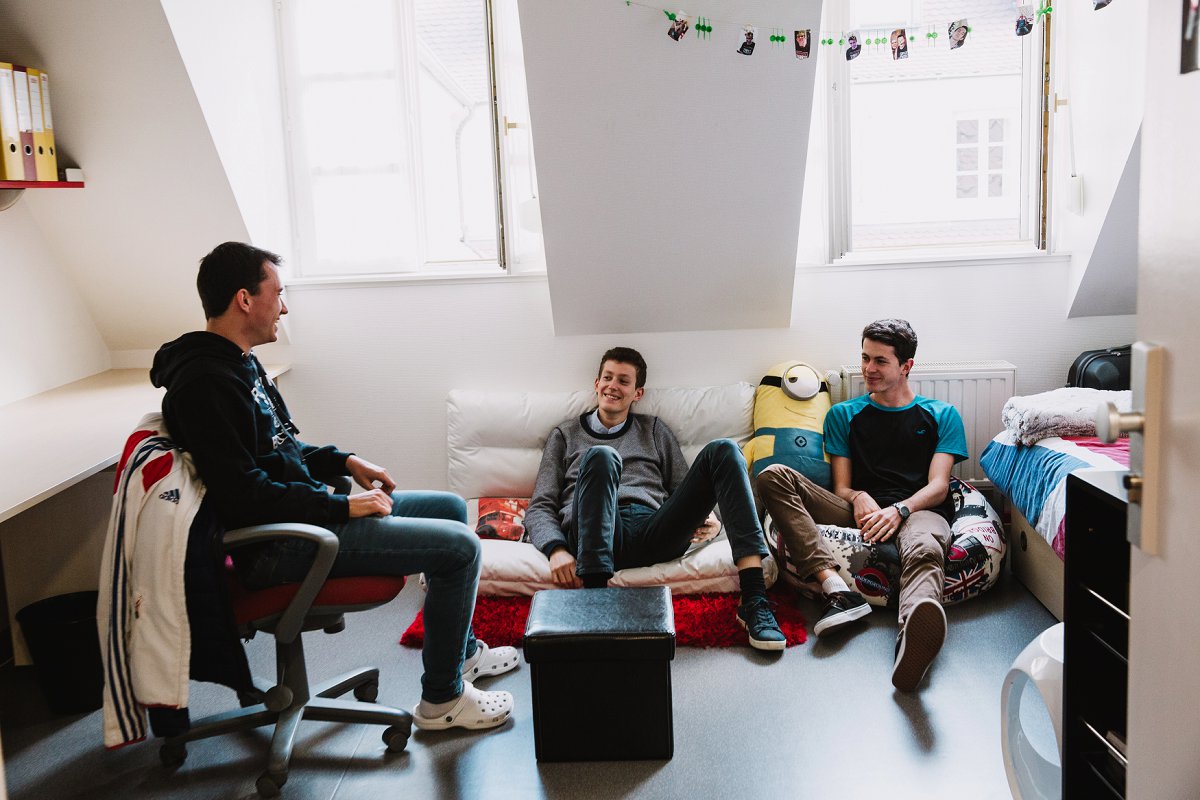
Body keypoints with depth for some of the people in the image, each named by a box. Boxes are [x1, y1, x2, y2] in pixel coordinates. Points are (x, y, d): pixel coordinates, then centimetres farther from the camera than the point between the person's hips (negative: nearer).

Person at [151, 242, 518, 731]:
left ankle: (462, 650, 32)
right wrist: (342, 507, -19)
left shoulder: (238, 363, 12)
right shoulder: (205, 383, -22)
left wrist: (345, 462, 9)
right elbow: (244, 496, -26)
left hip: (302, 510, 11)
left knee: (450, 508, 18)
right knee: (459, 547, -15)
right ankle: (441, 700, 1)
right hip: (276, 546, -11)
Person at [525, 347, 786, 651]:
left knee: (722, 451, -18)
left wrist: (709, 520, 1)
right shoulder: (565, 435, 25)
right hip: (597, 536, -2)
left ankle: (754, 600, -30)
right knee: (600, 456, -32)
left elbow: (685, 491, 25)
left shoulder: (654, 430, 31)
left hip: (655, 532, 3)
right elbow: (540, 508, 15)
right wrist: (556, 550, -7)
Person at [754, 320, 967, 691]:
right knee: (773, 476, -21)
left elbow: (938, 485, 6)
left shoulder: (942, 415, 19)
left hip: (920, 511, -2)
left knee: (924, 551, -41)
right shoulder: (844, 415, 23)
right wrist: (859, 497, -12)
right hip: (860, 512, 3)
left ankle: (911, 642, -76)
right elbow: (841, 487, 15)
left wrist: (900, 510, -16)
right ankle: (838, 591, -38)